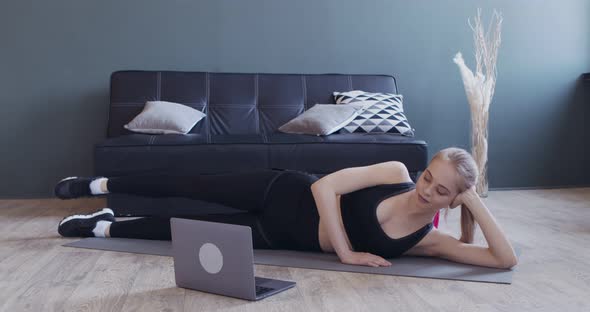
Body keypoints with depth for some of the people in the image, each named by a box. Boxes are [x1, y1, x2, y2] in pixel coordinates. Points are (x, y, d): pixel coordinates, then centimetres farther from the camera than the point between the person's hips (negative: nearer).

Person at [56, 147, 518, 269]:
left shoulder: (428, 241, -13)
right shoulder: (395, 173, -18)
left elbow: (506, 259, -18)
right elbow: (325, 186, -20)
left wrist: (477, 203, -23)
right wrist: (346, 251, -24)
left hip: (283, 238, 2)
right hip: (286, 195, -1)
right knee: (186, 187, 9)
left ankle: (106, 228, 32)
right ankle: (101, 185, 36)